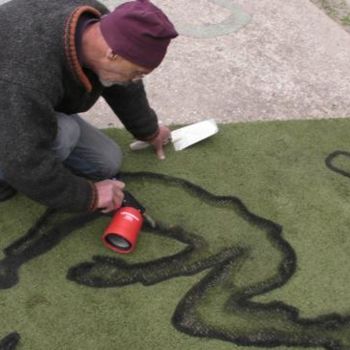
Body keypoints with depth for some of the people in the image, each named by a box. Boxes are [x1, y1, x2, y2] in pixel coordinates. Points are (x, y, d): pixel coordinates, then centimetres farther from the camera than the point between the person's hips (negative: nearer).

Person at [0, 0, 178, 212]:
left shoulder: (96, 22, -19)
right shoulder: (28, 75, -43)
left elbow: (125, 89, -3)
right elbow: (25, 163, -37)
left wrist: (150, 131, 12)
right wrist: (89, 195, -25)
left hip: (37, 106, 7)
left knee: (107, 162, -1)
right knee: (62, 133, -34)